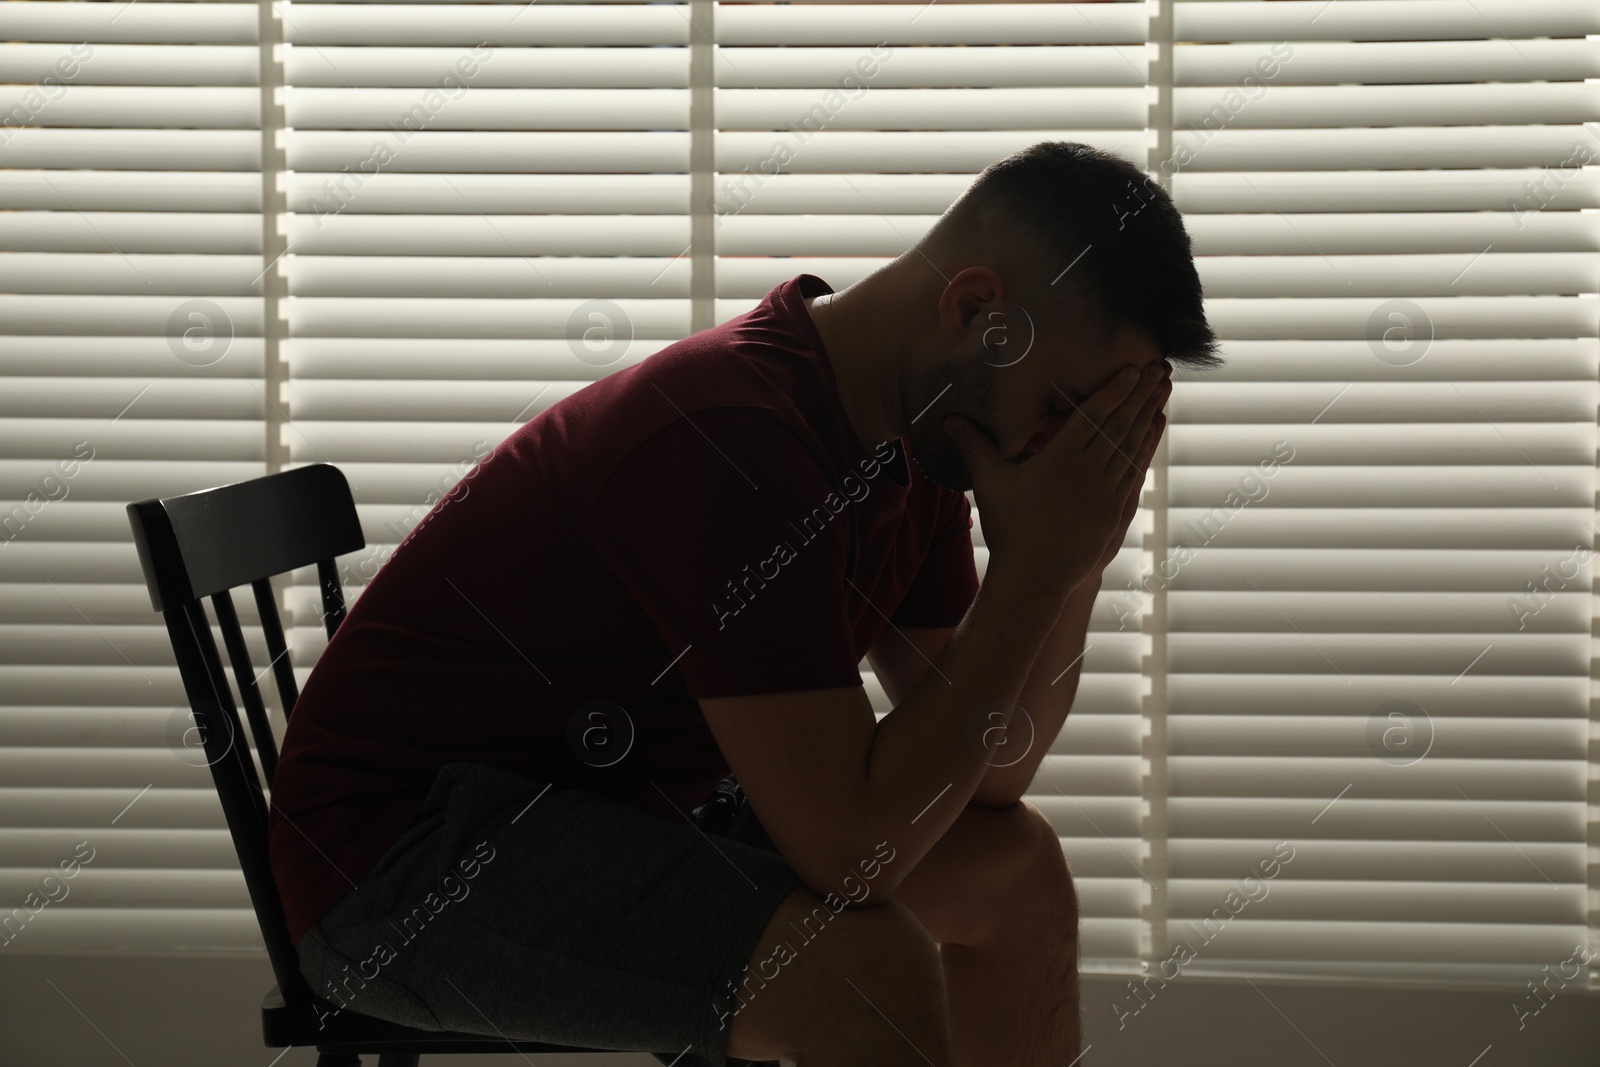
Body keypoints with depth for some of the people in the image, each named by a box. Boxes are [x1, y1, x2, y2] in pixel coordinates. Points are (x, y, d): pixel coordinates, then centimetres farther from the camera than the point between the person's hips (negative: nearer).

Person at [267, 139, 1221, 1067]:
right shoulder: (734, 437, -30)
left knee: (1018, 867, 9)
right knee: (874, 966, -29)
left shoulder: (909, 432, 1)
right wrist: (1033, 568, -26)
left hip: (623, 801, 10)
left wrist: (1073, 569, -10)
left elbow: (982, 775, 5)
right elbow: (852, 851, -31)